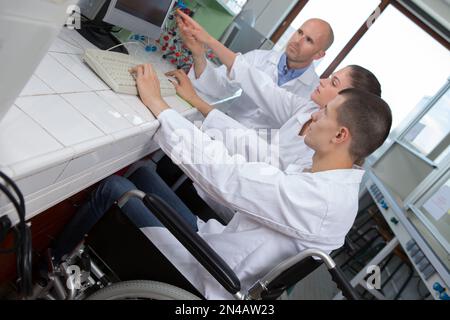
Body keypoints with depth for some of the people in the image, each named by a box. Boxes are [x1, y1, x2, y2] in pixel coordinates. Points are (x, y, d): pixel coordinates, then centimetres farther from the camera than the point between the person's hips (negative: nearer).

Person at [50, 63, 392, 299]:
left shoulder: (316, 199, -31)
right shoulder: (332, 182, -1)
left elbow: (222, 170, -33)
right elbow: (262, 150, 4)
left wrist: (156, 101, -23)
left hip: (203, 273, -8)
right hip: (211, 237, 8)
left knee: (113, 187, -6)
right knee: (140, 172, 10)